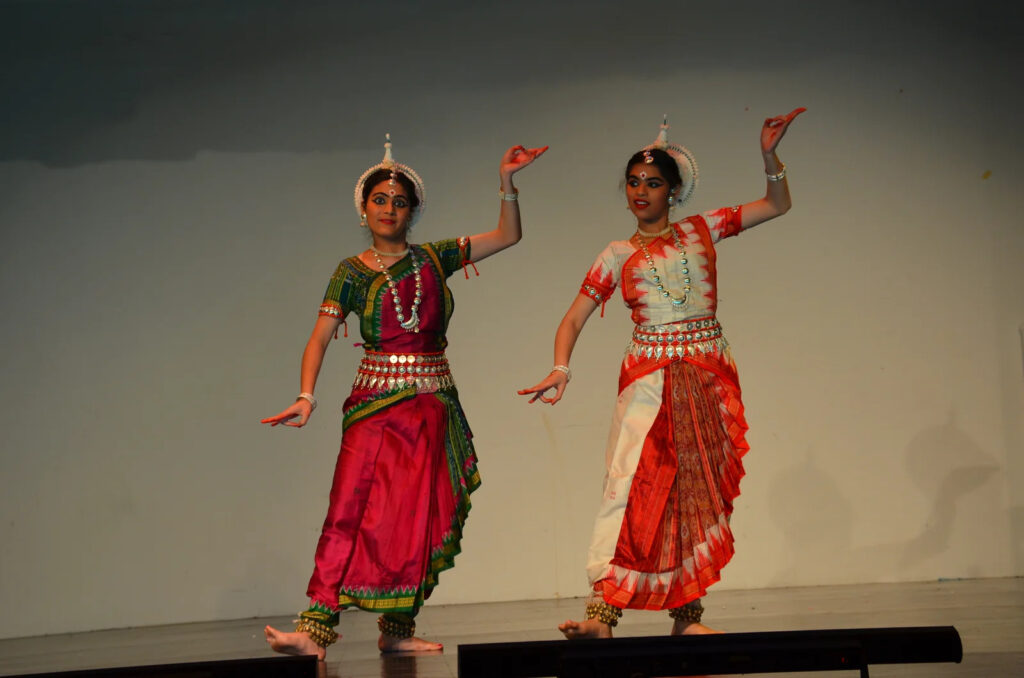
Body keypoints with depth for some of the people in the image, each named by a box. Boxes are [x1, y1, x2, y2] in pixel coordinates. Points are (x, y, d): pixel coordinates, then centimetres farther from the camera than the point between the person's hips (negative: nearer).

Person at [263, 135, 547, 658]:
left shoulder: (435, 258, 9)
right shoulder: (352, 272, 3)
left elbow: (508, 235, 13)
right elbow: (319, 339, -3)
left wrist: (506, 182, 1)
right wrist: (306, 396, -17)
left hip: (434, 407, 3)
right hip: (376, 404, -2)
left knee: (417, 518, 1)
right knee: (353, 512, -12)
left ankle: (397, 629, 9)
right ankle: (315, 628, -15)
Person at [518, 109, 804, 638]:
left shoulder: (702, 231, 10)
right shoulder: (617, 256, 6)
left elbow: (777, 204, 14)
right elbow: (573, 319, 2)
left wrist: (769, 154, -1)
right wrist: (561, 369, -16)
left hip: (709, 378, 2)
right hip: (648, 379, -2)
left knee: (698, 489, 3)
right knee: (630, 486, -14)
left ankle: (687, 614, 9)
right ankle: (603, 610, -18)